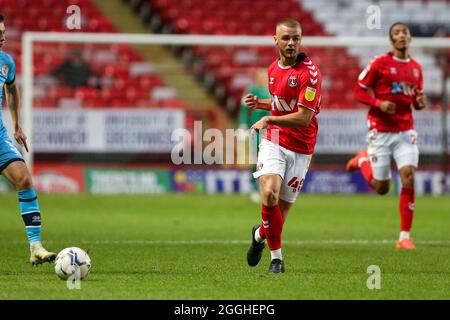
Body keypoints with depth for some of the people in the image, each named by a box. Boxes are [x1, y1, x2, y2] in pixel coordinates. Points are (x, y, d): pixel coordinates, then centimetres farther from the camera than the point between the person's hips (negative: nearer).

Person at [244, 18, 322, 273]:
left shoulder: (310, 72, -15)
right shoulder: (274, 69, 7)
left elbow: (303, 118, -19)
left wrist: (268, 119, -18)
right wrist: (260, 103, 6)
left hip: (300, 149, -3)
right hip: (273, 141, 3)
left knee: (282, 207, 4)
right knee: (270, 194, -21)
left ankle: (261, 234, 38)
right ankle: (276, 255, -5)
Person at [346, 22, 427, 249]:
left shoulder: (416, 68, 9)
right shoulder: (380, 63, -6)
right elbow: (358, 91, -4)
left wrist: (420, 102, -3)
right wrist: (379, 104, -20)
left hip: (405, 131, 3)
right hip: (381, 130, -3)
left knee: (409, 177, -14)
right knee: (381, 187, 2)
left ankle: (405, 237, -8)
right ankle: (363, 160, 36)